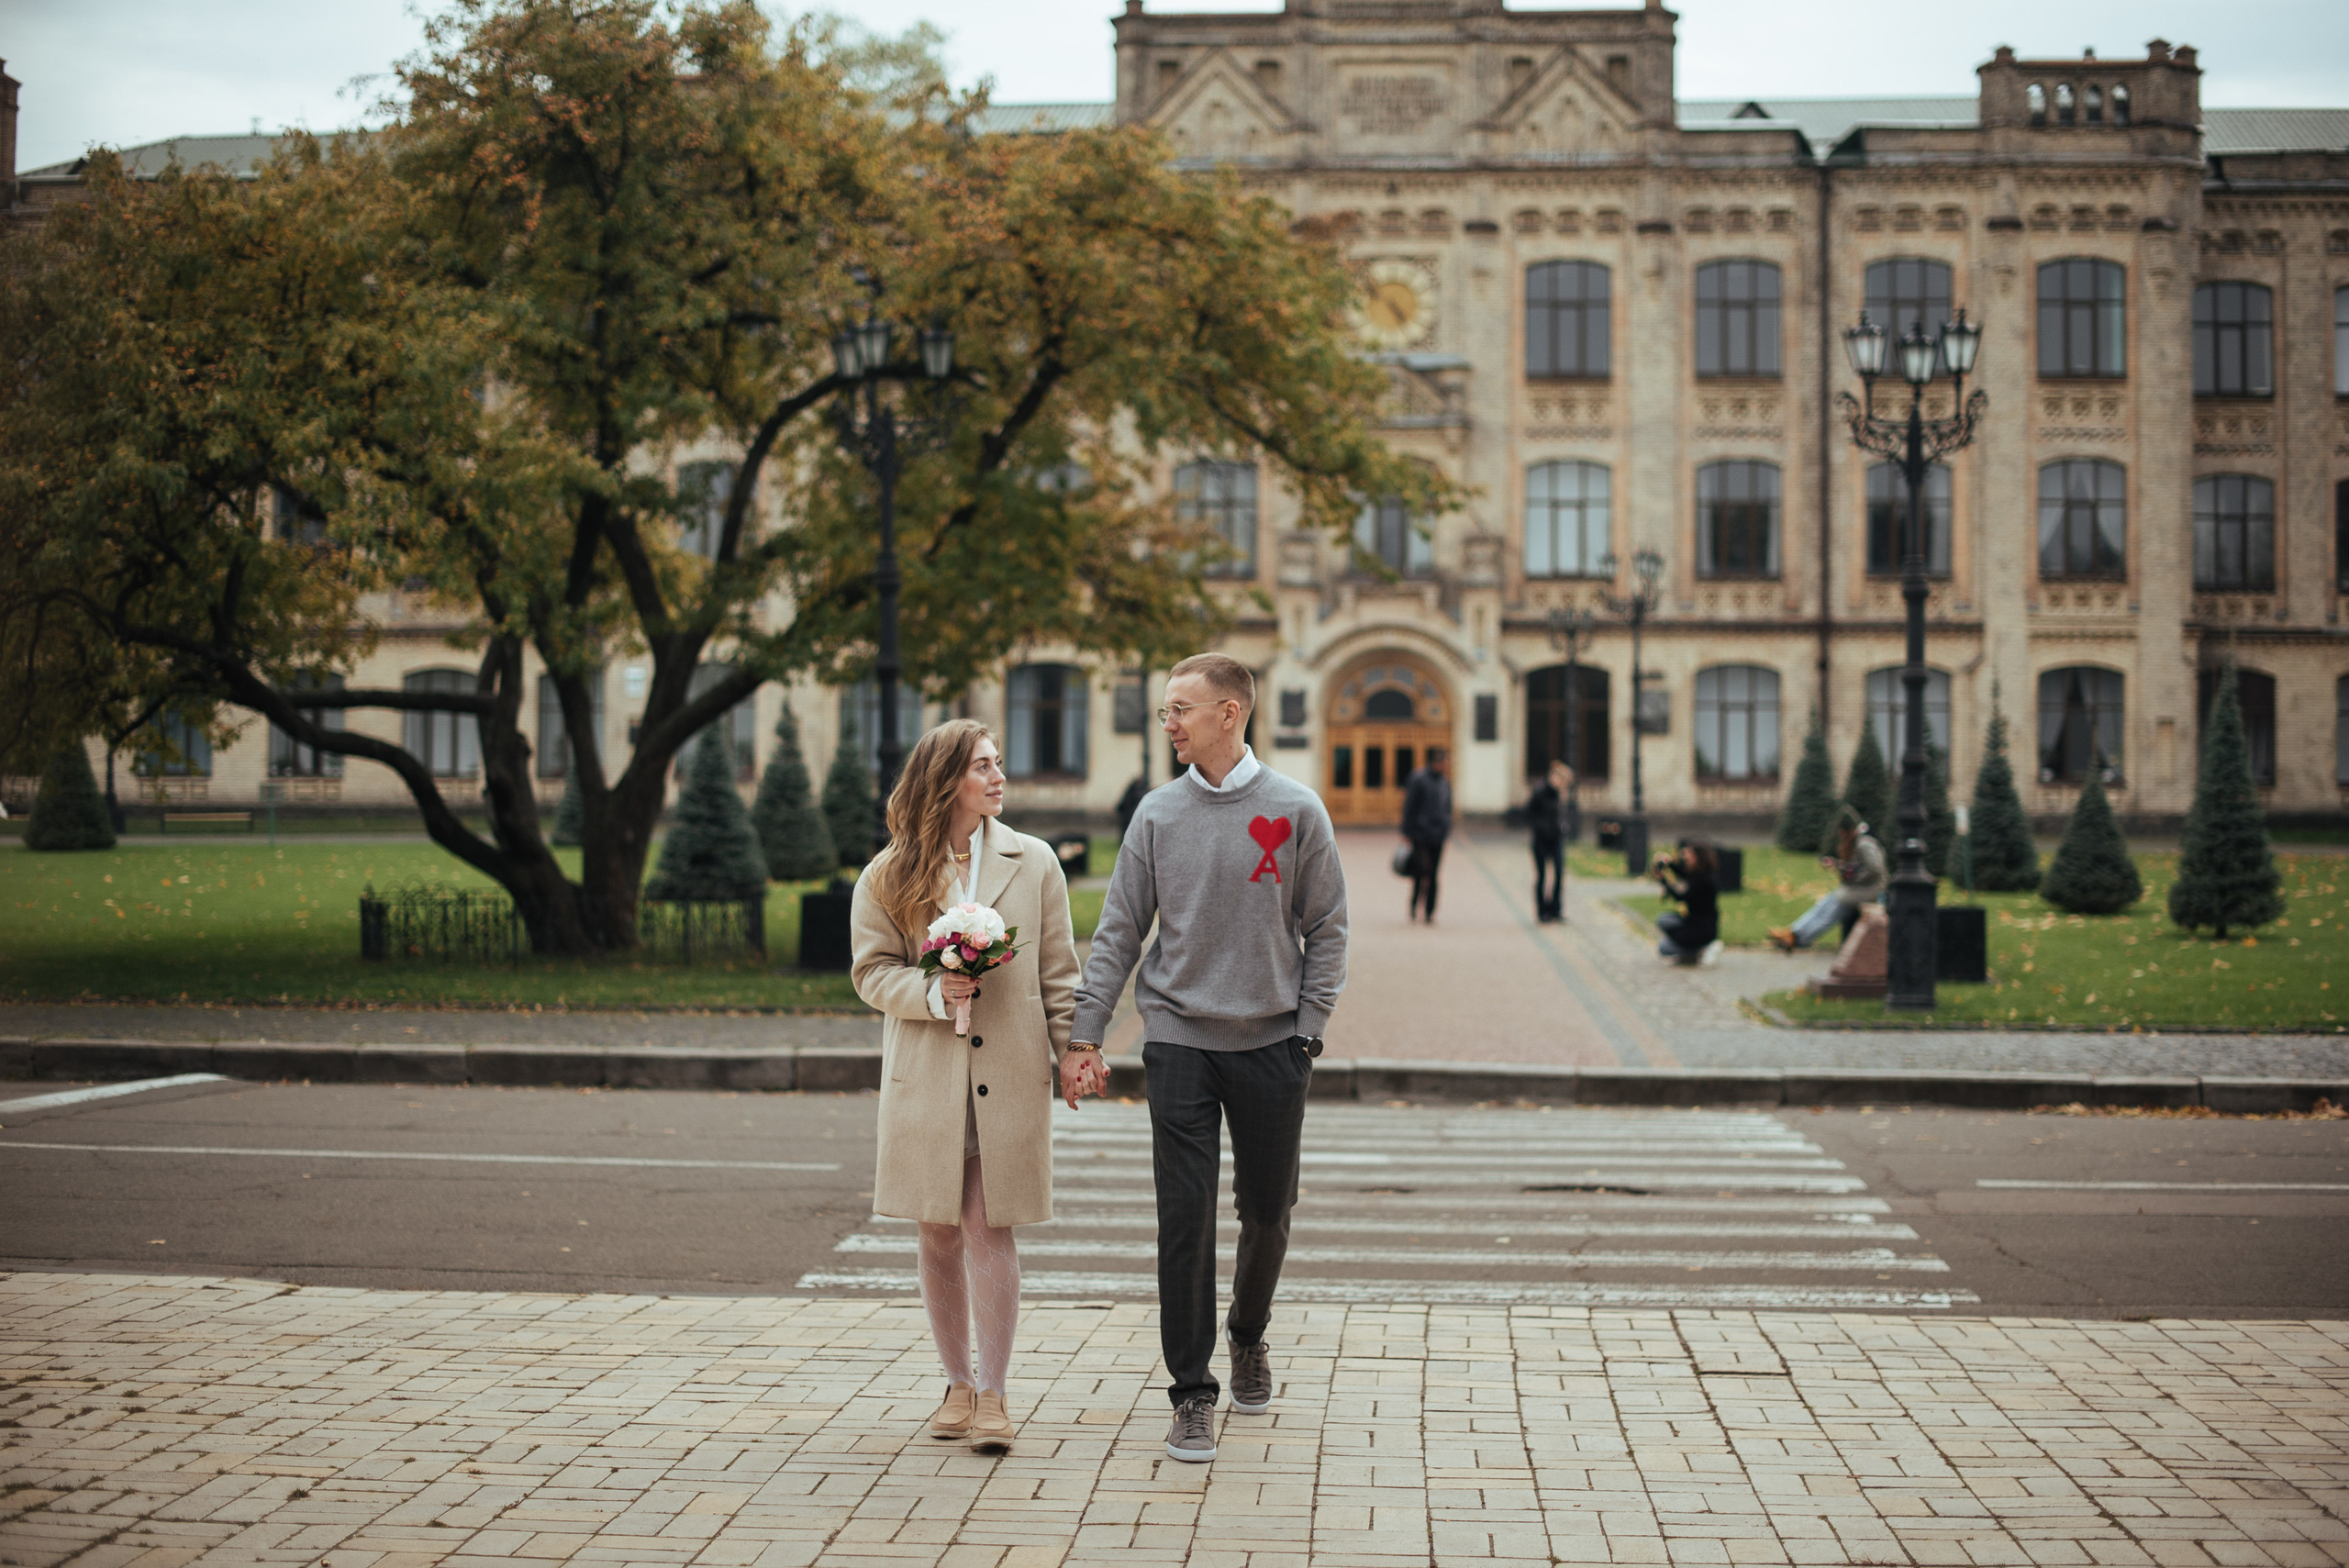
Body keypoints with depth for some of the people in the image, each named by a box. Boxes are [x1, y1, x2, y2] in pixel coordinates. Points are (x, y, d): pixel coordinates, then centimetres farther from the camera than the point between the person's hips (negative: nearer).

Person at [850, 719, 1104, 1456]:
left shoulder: (1033, 862, 5)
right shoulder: (889, 875, 3)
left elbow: (1056, 969, 7)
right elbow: (871, 970, 3)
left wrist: (1071, 1048, -1)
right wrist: (932, 991, -14)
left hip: (1008, 1074, -1)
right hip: (925, 1075, 1)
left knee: (990, 1230, -4)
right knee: (939, 1233, 7)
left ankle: (992, 1393, 5)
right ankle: (958, 1383, 22)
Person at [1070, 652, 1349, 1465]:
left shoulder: (1296, 811, -2)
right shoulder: (1158, 813, 2)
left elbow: (1326, 929, 2)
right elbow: (1119, 931, 4)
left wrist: (1309, 1029, -5)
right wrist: (1085, 1033, -2)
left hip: (1271, 1041, 0)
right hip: (1179, 1039, 0)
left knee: (1267, 1213, 10)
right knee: (1184, 1216, -4)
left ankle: (1248, 1335, 38)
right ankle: (1192, 1392, 4)